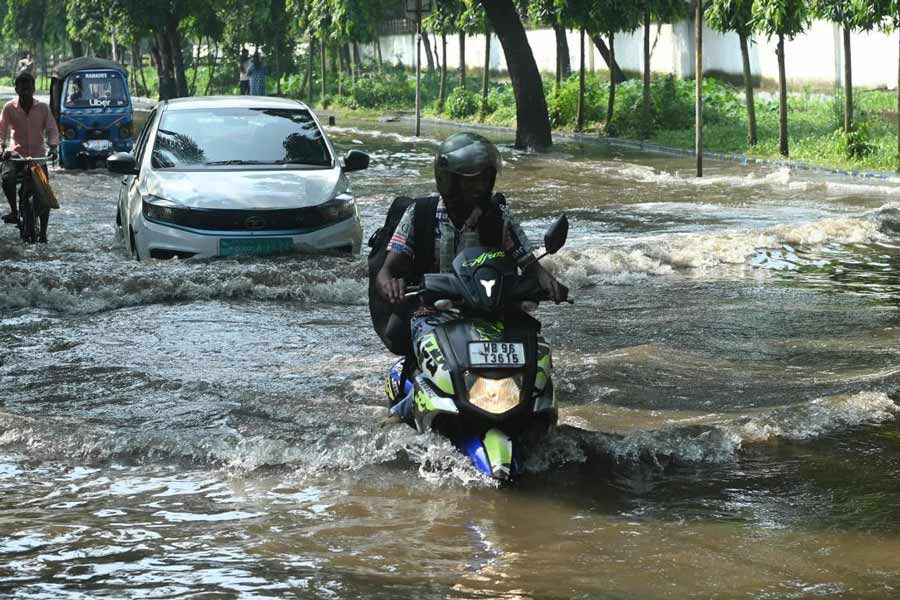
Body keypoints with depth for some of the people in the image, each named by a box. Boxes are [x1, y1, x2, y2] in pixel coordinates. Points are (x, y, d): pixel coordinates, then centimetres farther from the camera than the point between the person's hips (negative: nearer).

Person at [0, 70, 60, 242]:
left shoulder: (42, 108, -1)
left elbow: (52, 129, 0)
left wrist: (53, 147, -19)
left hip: (38, 156, 1)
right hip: (17, 155, -1)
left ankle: (43, 232, 2)